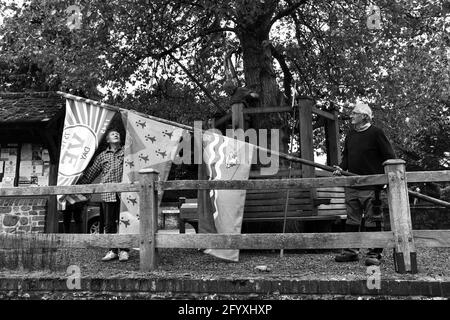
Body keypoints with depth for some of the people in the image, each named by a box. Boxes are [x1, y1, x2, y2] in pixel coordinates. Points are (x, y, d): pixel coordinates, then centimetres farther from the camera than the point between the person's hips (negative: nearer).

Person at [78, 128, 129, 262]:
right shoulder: (102, 156, 15)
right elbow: (90, 173, 19)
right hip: (107, 194, 2)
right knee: (109, 224, 5)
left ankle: (123, 250, 8)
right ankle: (113, 250, 15)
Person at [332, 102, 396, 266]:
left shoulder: (376, 133, -5)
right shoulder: (350, 135, 14)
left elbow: (390, 157, -6)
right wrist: (341, 168, 2)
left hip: (371, 186, -7)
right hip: (351, 185, 7)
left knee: (372, 220, 0)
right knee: (352, 219, 11)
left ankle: (374, 253, 8)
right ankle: (351, 251, 20)